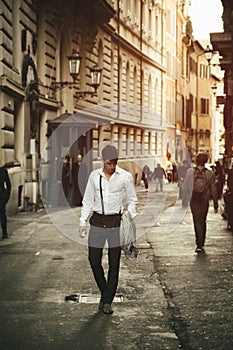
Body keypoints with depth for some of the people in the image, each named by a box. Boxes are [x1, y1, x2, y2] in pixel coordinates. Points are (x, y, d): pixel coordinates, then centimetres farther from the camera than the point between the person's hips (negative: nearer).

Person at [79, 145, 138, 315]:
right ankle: (105, 292, 23)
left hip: (116, 222, -2)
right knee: (94, 260, 2)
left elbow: (133, 201, 5)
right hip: (97, 222, 2)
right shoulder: (94, 175, 5)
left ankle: (107, 301, 10)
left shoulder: (126, 177, -2)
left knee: (114, 263, 0)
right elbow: (88, 200, 11)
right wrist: (83, 222, 4)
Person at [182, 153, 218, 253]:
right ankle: (201, 243, 23)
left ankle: (199, 245, -9)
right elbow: (213, 190, -1)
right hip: (205, 200, 2)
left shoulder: (190, 172, -8)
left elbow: (185, 187, -7)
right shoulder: (210, 174, -4)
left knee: (198, 222, 0)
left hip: (194, 200, -1)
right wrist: (215, 205, 5)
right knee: (203, 221, 17)